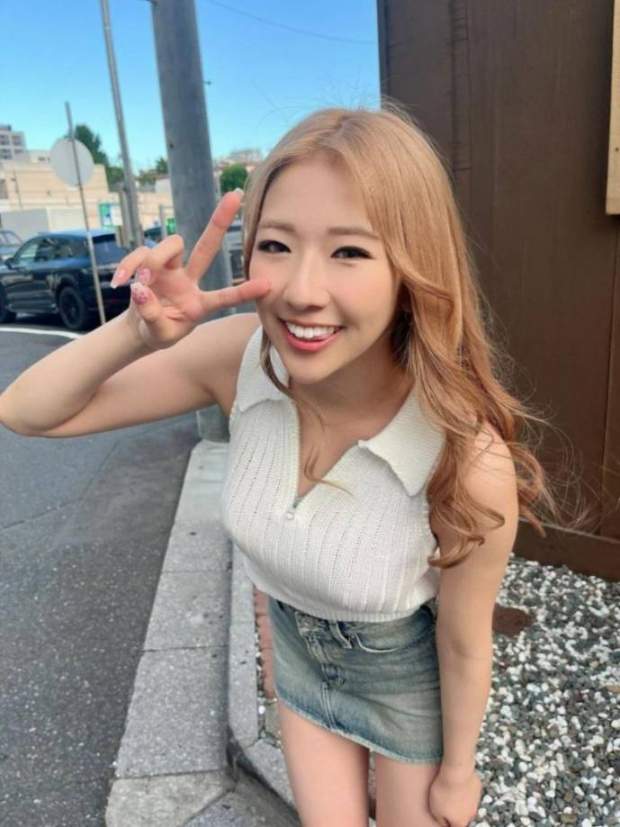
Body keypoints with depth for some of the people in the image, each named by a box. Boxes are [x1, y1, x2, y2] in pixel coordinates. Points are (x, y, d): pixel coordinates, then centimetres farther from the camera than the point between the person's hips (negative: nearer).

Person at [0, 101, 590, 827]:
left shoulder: (470, 464, -37)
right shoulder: (241, 356, -28)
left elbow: (464, 645, -18)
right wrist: (137, 331, -37)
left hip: (407, 669, -2)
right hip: (299, 648, 3)